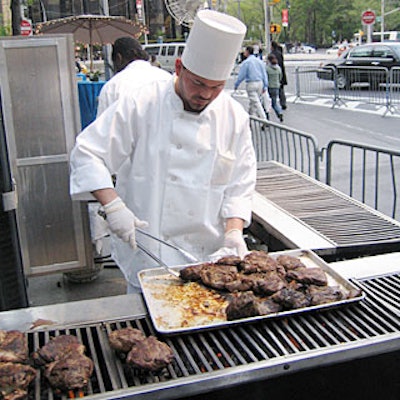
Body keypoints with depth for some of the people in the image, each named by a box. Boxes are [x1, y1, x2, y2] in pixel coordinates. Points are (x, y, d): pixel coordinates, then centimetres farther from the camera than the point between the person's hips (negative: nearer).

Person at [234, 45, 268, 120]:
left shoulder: (246, 62, -9)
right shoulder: (259, 61, 10)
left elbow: (241, 75, -8)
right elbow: (264, 74, 11)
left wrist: (236, 85, 4)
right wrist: (265, 86, 15)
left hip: (251, 84, -7)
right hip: (260, 83, 7)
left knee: (256, 103, -8)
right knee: (252, 102, 18)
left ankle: (264, 120, -17)